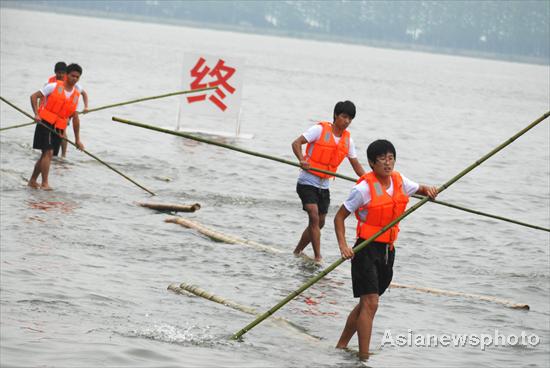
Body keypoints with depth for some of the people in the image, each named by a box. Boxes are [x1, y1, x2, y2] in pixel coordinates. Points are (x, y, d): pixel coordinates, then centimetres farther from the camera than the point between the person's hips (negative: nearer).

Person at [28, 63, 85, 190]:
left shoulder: (76, 95, 11)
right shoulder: (54, 86, -4)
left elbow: (75, 118, 16)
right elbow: (34, 96, -4)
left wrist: (77, 139, 14)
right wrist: (36, 114, -17)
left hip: (58, 128, 6)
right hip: (45, 122, -6)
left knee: (46, 155, 10)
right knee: (48, 152, -14)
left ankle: (33, 180, 23)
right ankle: (45, 183, -14)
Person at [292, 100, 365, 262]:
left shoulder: (347, 139, 7)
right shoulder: (320, 129, -11)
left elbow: (355, 163, 13)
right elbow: (296, 143, -15)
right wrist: (302, 160, -32)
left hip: (324, 186, 7)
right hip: (307, 182, -7)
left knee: (319, 223, 10)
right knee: (314, 217, -17)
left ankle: (297, 251, 26)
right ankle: (318, 257, -16)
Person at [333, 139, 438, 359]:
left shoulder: (398, 181, 4)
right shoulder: (364, 188, -15)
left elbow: (419, 189, 24)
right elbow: (339, 217, -9)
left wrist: (428, 190, -1)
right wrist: (343, 246, -20)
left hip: (388, 250, 7)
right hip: (366, 250, -7)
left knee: (366, 304, 15)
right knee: (370, 303, -14)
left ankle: (341, 345, 29)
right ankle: (364, 357, -13)